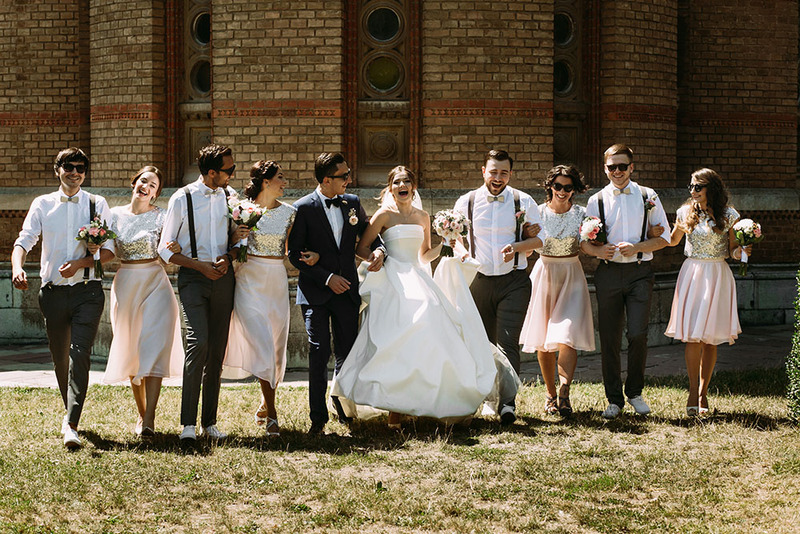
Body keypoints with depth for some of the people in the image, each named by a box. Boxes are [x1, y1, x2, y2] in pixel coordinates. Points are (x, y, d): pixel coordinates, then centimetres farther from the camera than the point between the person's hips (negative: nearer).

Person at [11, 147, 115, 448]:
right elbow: (24, 240, 0)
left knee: (79, 355, -15)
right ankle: (71, 411, 30)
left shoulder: (97, 204, 7)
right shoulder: (42, 204, 10)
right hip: (53, 292, 2)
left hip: (87, 291, -2)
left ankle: (71, 424, -21)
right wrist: (17, 267, -21)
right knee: (60, 359, 11)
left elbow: (109, 251, 4)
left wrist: (80, 263, -13)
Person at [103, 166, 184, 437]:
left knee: (153, 349, -11)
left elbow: (168, 255, -5)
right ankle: (141, 414, 21)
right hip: (125, 284, 3)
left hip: (155, 284, -3)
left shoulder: (160, 216, -1)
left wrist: (176, 249, -27)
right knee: (130, 351, 8)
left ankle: (149, 420, -13)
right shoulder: (115, 215, 7)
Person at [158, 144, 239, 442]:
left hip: (223, 277, 4)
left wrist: (228, 257, -3)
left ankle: (209, 422, 13)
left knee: (217, 350, 5)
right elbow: (166, 249, -1)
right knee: (198, 342, -19)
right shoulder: (182, 199, -3)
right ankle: (188, 423, -16)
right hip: (192, 276, -4)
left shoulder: (230, 196, 8)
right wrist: (200, 265, -12)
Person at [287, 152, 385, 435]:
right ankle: (318, 417, 2)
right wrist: (326, 278, -13)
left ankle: (342, 402, 29)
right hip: (316, 293, -4)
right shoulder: (303, 208, -7)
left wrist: (378, 250, -3)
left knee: (347, 351, 7)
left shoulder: (352, 203, 6)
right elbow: (294, 253, -7)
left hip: (347, 290, 4)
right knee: (319, 353, -5)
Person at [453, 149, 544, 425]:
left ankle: (508, 402, -17)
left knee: (508, 343, -12)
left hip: (514, 281, -2)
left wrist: (517, 246, -15)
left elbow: (539, 238, 4)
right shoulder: (466, 203, 3)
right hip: (479, 281, 2)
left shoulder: (523, 202, 0)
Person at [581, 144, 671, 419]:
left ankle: (635, 392, 11)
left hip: (639, 272, -1)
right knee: (609, 339, 2)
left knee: (638, 334, -11)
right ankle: (614, 399, 13)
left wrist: (636, 247, -9)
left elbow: (664, 237, 6)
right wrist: (598, 250, -11)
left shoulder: (648, 197, 7)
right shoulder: (596, 201, 9)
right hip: (608, 273, 1)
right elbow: (583, 241, 10)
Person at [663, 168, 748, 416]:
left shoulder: (728, 215, 1)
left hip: (717, 275, -1)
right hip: (692, 273, 1)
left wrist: (741, 251, -15)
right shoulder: (686, 212, 6)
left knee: (710, 338, 2)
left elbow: (732, 251, 6)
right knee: (692, 336, -9)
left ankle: (703, 393, 12)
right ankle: (693, 392, -2)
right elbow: (672, 241, 20)